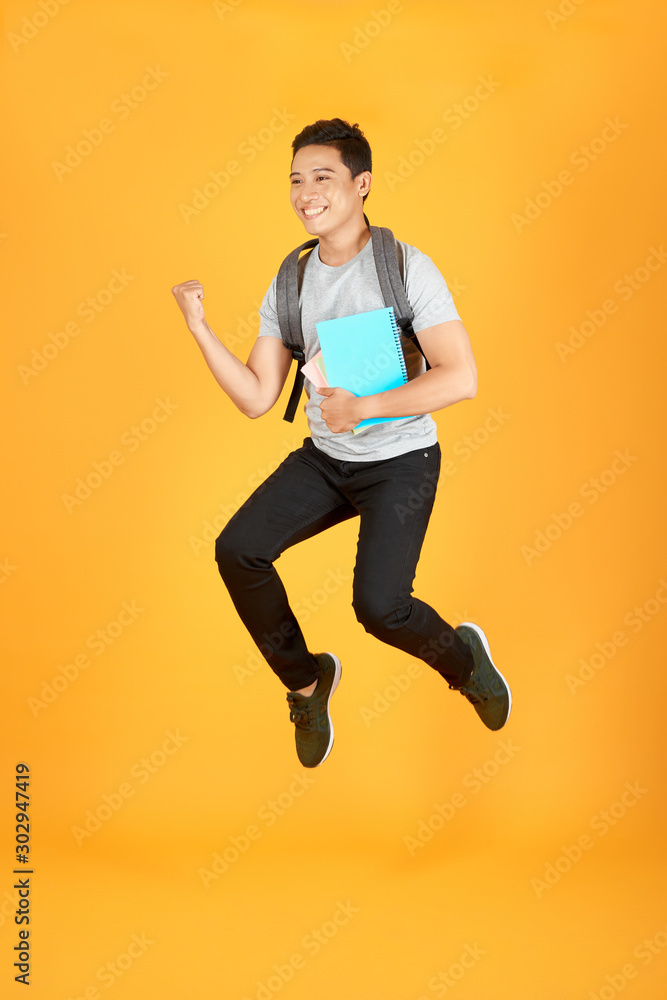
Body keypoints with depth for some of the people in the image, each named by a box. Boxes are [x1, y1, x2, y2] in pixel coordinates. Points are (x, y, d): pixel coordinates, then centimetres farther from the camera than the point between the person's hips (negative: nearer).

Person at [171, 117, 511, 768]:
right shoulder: (288, 286, 2)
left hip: (402, 459, -5)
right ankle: (305, 678, 12)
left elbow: (461, 378, -20)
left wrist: (364, 408, -23)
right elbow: (255, 399, 0)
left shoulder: (406, 268, -14)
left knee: (378, 605, -20)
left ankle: (462, 656, 15)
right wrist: (199, 328, -10)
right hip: (325, 457, 5)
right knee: (238, 551, -12)